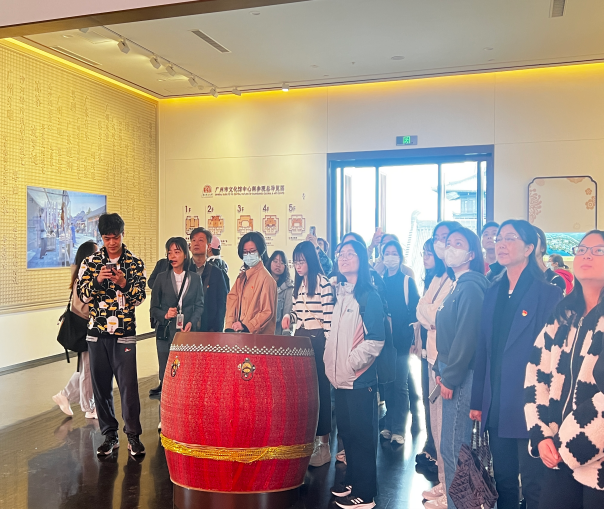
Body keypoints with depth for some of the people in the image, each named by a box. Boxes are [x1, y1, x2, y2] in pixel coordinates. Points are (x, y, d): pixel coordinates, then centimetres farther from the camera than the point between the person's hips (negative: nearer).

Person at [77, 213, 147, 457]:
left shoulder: (135, 263, 2)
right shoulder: (90, 262, 7)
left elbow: (139, 297, -2)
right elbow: (83, 294, 1)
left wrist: (124, 284, -21)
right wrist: (97, 281, -17)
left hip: (124, 333, -2)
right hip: (97, 333, 2)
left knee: (128, 384, -5)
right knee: (101, 385, 7)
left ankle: (133, 436, 8)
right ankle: (109, 435, 20)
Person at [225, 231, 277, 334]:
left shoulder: (266, 278, -10)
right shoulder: (242, 276, 13)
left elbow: (268, 312, -13)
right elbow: (232, 300, 7)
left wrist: (246, 326, -17)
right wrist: (229, 327, -5)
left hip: (257, 335, -6)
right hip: (239, 333, 6)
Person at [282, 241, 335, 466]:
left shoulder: (323, 283, -11)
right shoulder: (298, 284, 12)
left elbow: (328, 317, -14)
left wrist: (330, 346, -16)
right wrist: (289, 316, 0)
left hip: (318, 340, -7)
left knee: (320, 389, 0)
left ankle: (323, 443, 11)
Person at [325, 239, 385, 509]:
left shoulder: (368, 295, -9)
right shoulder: (339, 293, 13)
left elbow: (376, 339, -14)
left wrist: (352, 362, -15)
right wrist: (330, 360, 14)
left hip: (359, 379, -7)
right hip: (340, 377, 7)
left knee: (362, 436, 0)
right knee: (346, 432, 16)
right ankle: (352, 480, 30)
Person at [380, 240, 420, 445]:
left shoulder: (407, 281, 0)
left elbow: (414, 310, -5)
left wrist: (409, 336, -13)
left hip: (400, 342, -3)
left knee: (400, 385, -1)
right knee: (387, 384, 9)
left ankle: (398, 429, 6)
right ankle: (389, 425, 19)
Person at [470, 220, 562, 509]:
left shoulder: (548, 294, -8)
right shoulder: (493, 294, 10)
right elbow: (483, 351, 10)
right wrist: (477, 401, 9)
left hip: (528, 406, -5)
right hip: (496, 408, 6)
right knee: (503, 481, 16)